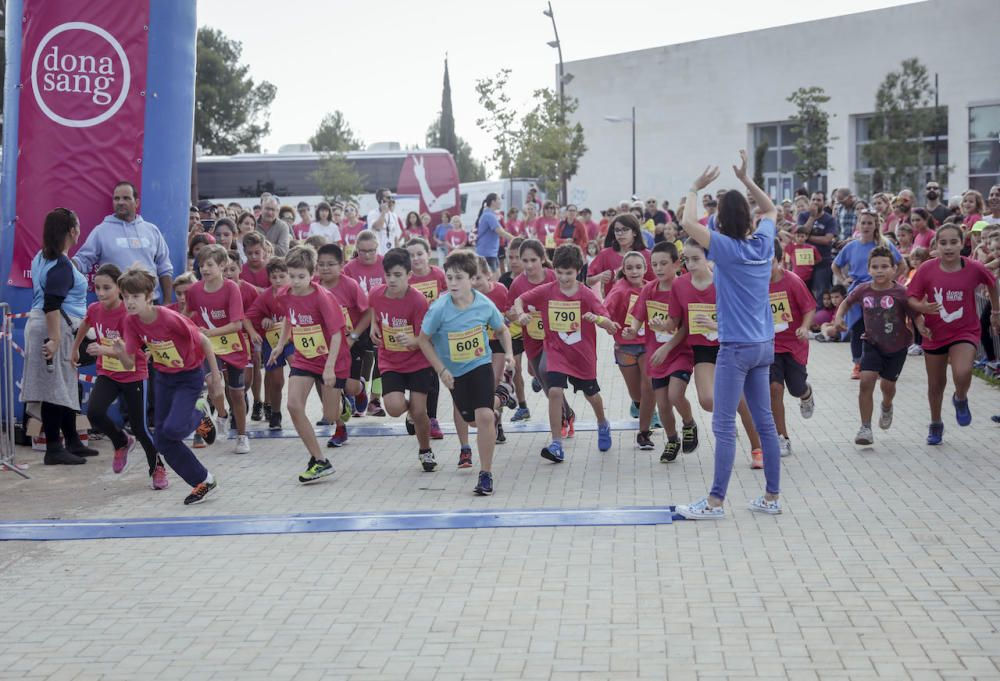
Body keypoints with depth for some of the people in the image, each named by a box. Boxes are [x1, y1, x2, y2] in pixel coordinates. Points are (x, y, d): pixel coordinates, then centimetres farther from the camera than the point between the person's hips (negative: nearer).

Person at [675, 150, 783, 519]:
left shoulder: (727, 248, -13)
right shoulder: (762, 243, 3)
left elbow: (688, 222, -12)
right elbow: (771, 209, 23)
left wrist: (696, 188, 1)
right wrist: (745, 179, 22)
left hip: (737, 347, -7)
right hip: (764, 345, 7)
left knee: (724, 425, -4)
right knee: (765, 422, 11)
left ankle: (715, 502, -1)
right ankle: (772, 497, 17)